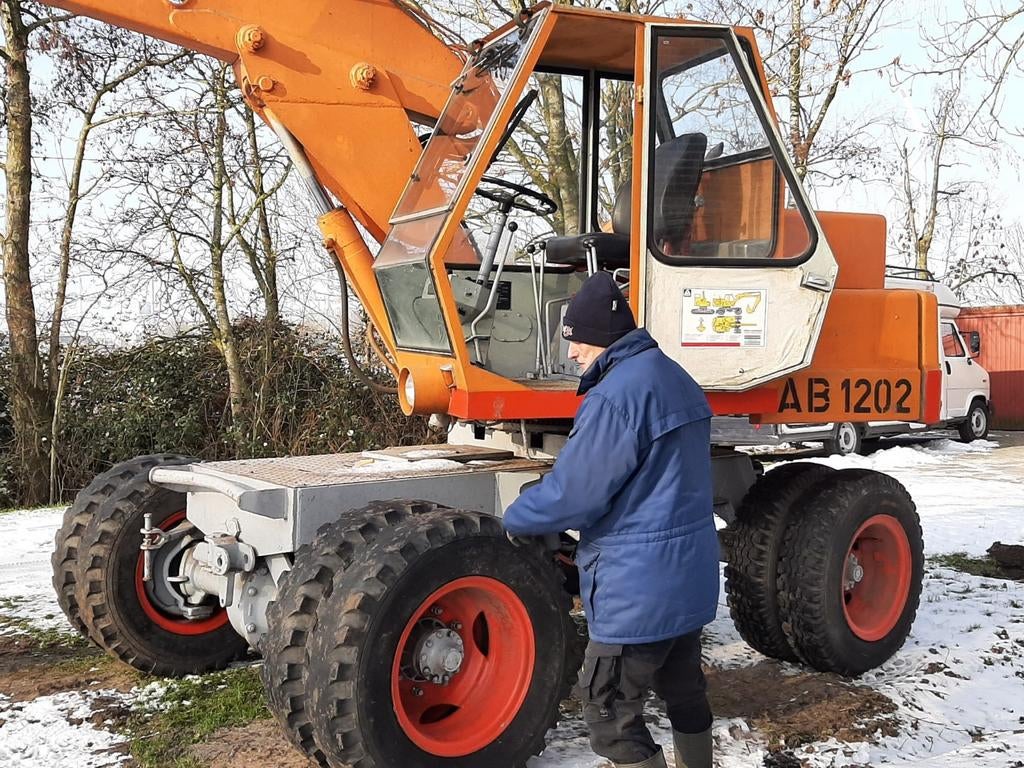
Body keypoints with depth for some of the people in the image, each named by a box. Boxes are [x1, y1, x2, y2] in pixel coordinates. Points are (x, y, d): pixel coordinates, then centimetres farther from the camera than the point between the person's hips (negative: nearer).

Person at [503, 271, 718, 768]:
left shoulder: (615, 396, -22)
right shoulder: (674, 378, 10)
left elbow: (574, 491, -20)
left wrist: (516, 519, -1)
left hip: (640, 585, -10)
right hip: (691, 571, 10)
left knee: (609, 714, 2)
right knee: (683, 690, 23)